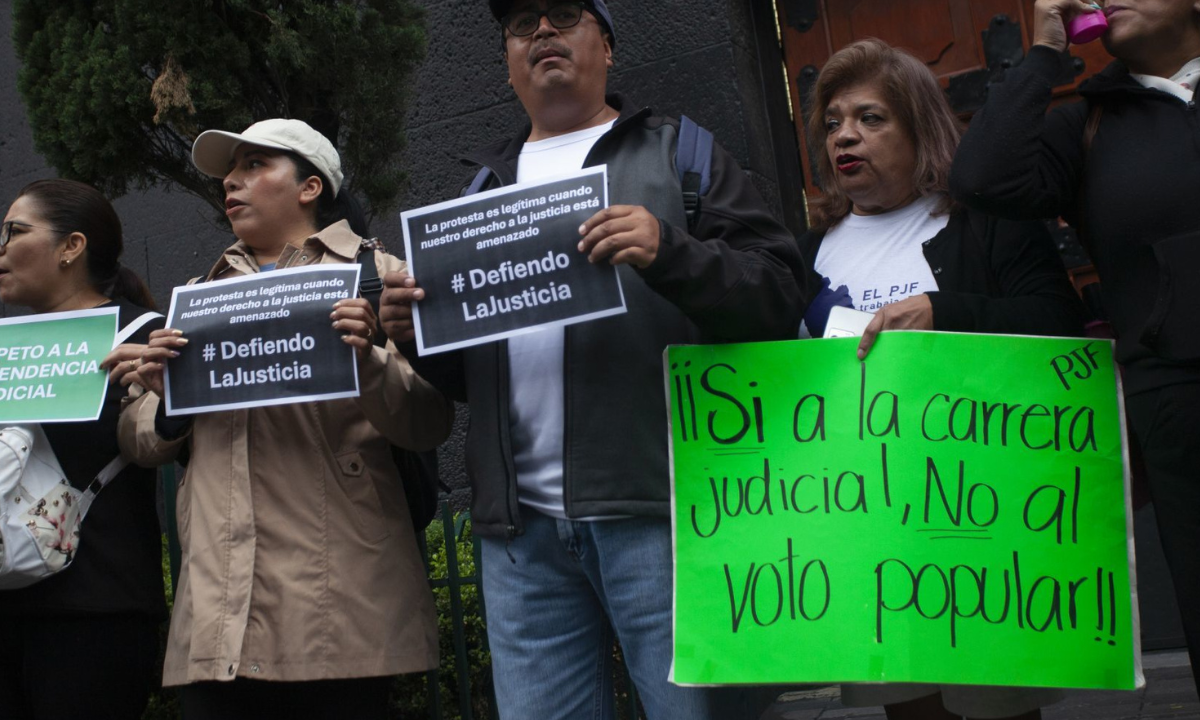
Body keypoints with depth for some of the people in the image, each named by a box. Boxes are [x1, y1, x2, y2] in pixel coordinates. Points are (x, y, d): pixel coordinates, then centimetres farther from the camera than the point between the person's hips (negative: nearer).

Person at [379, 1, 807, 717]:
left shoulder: (678, 152, 11)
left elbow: (779, 295, -2)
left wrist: (669, 254, -20)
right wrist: (416, 330, 1)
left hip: (657, 505, -4)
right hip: (522, 530, 4)